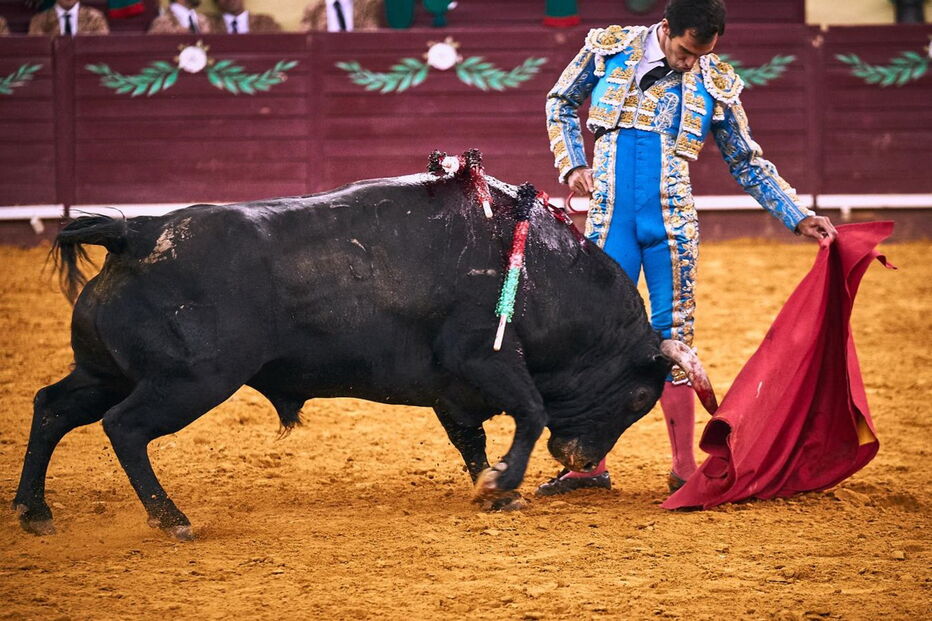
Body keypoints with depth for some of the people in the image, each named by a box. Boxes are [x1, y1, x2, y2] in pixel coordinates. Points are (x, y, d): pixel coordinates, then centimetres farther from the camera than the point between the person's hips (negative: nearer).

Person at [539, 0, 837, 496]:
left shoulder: (716, 84, 2)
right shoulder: (609, 49, 0)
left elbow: (748, 164, 11)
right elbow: (561, 103, 15)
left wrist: (799, 218, 6)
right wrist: (572, 164, 1)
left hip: (671, 225, 0)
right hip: (610, 221, 0)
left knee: (672, 337, 0)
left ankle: (684, 466, 8)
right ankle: (590, 464, 7)